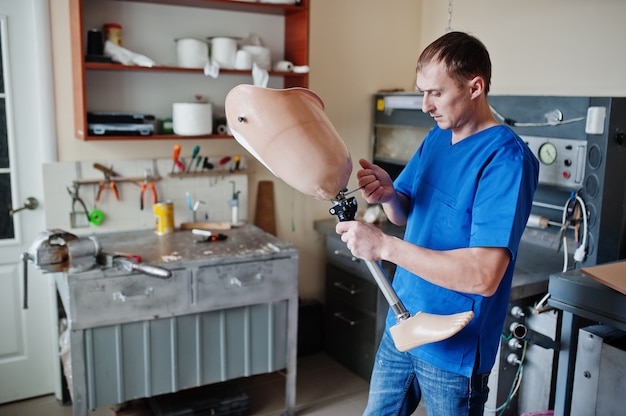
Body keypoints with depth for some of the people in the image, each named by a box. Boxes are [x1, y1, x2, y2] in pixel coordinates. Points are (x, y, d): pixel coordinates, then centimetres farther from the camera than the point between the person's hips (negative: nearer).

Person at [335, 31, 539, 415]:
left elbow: (484, 276, -30)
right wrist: (388, 195, -12)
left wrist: (385, 246, -30)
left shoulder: (507, 158, -22)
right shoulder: (436, 139, 4)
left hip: (454, 349, -7)